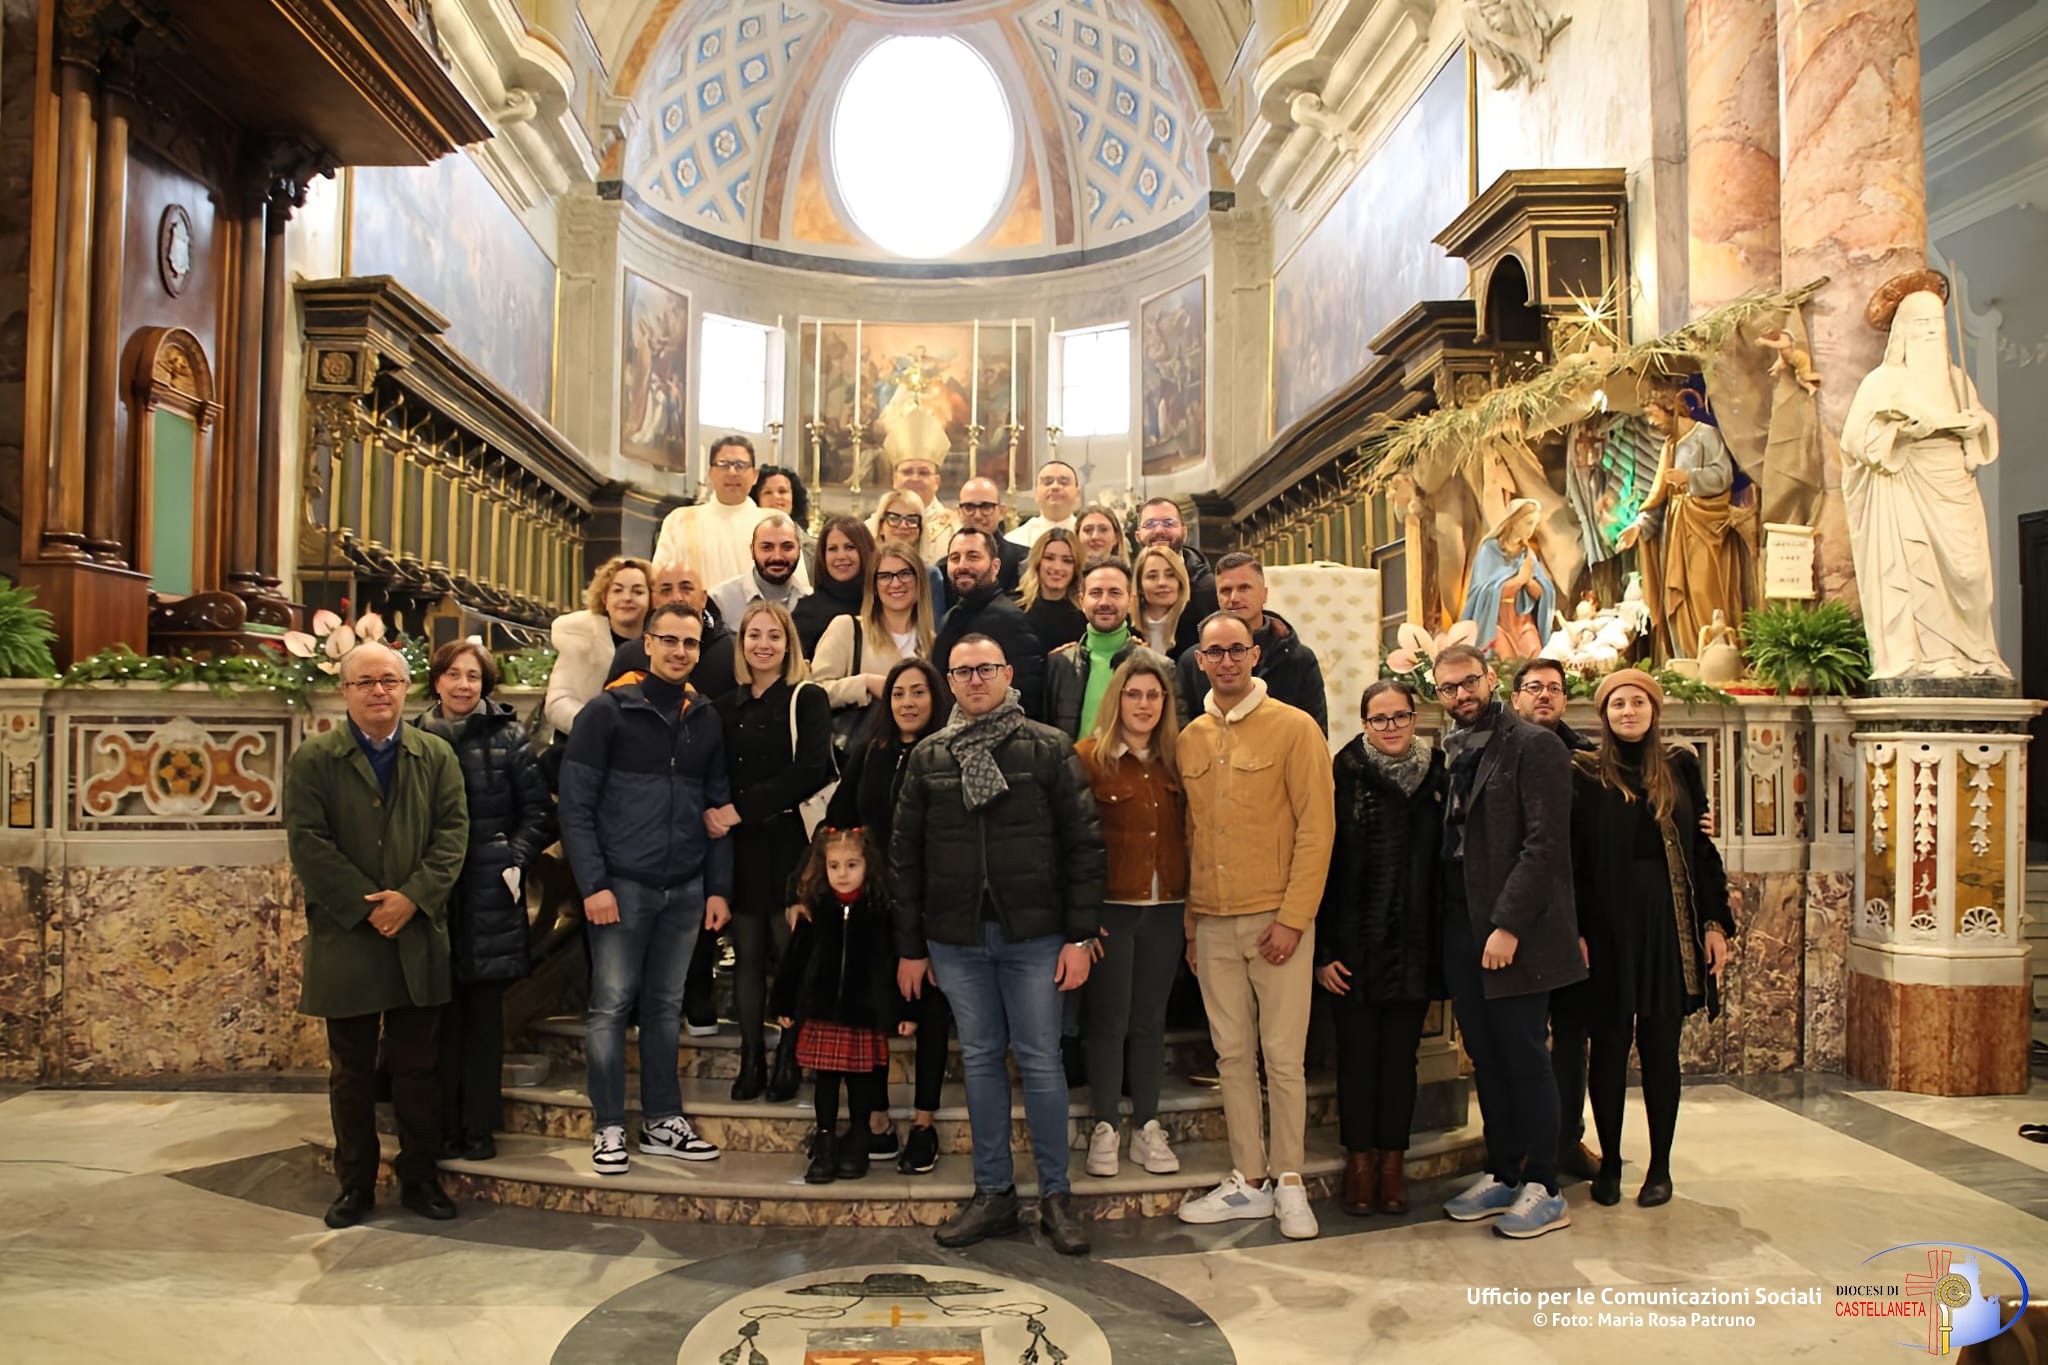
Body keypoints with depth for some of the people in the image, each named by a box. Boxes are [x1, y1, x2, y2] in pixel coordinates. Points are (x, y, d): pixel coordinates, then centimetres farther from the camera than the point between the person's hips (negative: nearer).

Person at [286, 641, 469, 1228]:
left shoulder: (436, 755, 6)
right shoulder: (313, 759, 0)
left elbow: (452, 832, 0)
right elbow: (307, 842, -7)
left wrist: (412, 897, -13)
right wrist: (367, 906, -14)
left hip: (418, 935, 1)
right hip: (345, 939, -1)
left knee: (417, 1067, 9)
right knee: (351, 1071, 10)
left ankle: (419, 1178, 21)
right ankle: (355, 1183, 22)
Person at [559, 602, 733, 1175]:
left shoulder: (706, 719, 10)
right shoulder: (609, 711, -4)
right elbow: (575, 806, -6)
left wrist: (719, 887, 7)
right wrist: (593, 884, -12)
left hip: (686, 890, 4)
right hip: (622, 886, -4)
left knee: (666, 1007, 12)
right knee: (611, 1006, 2)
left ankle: (663, 1122, 21)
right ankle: (608, 1128, 13)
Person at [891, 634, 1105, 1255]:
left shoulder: (1048, 749, 0)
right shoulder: (928, 757, 8)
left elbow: (1082, 844, -2)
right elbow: (906, 854, 9)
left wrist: (1080, 935, -8)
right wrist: (910, 947, 6)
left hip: (1033, 935, -2)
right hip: (956, 937, 3)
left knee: (1040, 1059, 2)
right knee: (979, 1058, 10)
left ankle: (1055, 1194, 16)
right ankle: (993, 1192, 22)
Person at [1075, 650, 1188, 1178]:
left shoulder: (1175, 759, 8)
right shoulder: (1088, 756, -6)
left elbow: (1187, 833, 12)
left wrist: (1191, 905, 6)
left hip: (1165, 910, 4)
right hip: (1110, 909, -4)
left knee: (1150, 1021, 12)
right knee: (1108, 1021, 5)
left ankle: (1148, 1129, 22)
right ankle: (1104, 1130, 17)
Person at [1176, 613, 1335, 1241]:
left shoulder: (1294, 728, -4)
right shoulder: (1189, 740, 10)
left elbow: (1316, 828, -8)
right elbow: (1188, 837, 13)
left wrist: (1293, 917, -13)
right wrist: (1189, 922, 9)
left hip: (1277, 919, -4)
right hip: (1212, 924, 4)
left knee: (1283, 1057, 1)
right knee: (1232, 1054, 10)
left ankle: (1289, 1180, 16)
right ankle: (1248, 1181, 20)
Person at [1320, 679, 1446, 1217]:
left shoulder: (1436, 777, 3)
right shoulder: (1344, 777, -5)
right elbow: (1321, 863, -5)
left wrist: (1447, 944, 2)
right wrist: (1322, 950, -9)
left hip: (1415, 944, 2)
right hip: (1355, 944, -2)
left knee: (1401, 1055, 10)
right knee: (1357, 1054, 5)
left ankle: (1392, 1162, 22)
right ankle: (1359, 1160, 19)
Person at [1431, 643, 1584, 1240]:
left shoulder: (1533, 745, -8)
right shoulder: (1451, 752, 13)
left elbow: (1545, 844, -15)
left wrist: (1508, 925, -18)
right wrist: (1444, 921, 5)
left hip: (1515, 929, -7)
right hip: (1461, 927, 7)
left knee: (1524, 1058, 1)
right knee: (1486, 1058, 13)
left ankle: (1543, 1189, 12)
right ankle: (1501, 1175, 24)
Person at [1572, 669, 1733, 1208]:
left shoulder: (1680, 768, 7)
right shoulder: (1584, 775, 0)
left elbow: (1701, 847, 8)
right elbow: (1571, 858, -3)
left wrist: (1716, 922, 2)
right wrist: (1574, 931, -10)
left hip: (1668, 922, 2)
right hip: (1608, 923, -2)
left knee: (1660, 1047, 7)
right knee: (1609, 1045, 5)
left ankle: (1660, 1165, 18)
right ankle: (1609, 1163, 17)